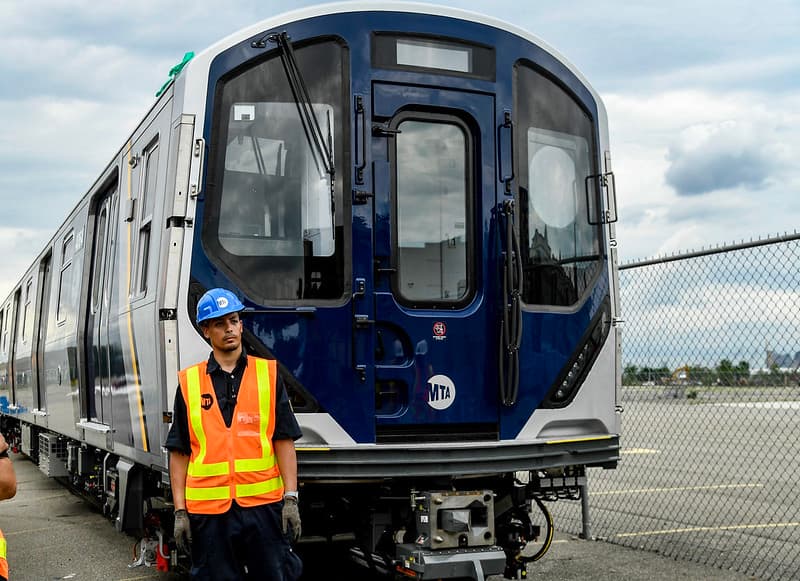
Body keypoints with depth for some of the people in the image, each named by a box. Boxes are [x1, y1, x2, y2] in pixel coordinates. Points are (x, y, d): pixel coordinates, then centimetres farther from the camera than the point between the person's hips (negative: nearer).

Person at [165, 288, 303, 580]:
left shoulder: (268, 374, 5)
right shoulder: (189, 382, 6)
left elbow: (284, 441, 2)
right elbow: (179, 454, 6)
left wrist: (291, 498, -5)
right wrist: (180, 512, 1)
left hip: (264, 504, 0)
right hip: (208, 509, 1)